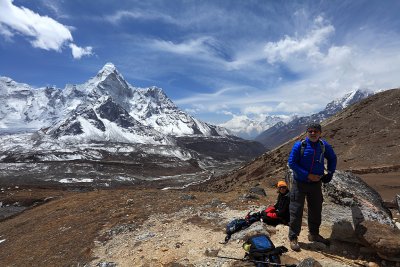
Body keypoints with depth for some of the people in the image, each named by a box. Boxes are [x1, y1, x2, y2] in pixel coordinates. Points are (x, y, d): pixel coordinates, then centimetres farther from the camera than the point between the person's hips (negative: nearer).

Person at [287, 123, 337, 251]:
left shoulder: (324, 145, -2)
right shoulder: (299, 145, -14)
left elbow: (332, 158, 16)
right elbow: (291, 162, -16)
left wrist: (330, 173, 4)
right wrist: (307, 175, -20)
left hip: (316, 184, 5)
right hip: (300, 183, -4)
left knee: (316, 210, 18)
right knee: (296, 211, -1)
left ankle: (314, 234, 39)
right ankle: (293, 238, 14)